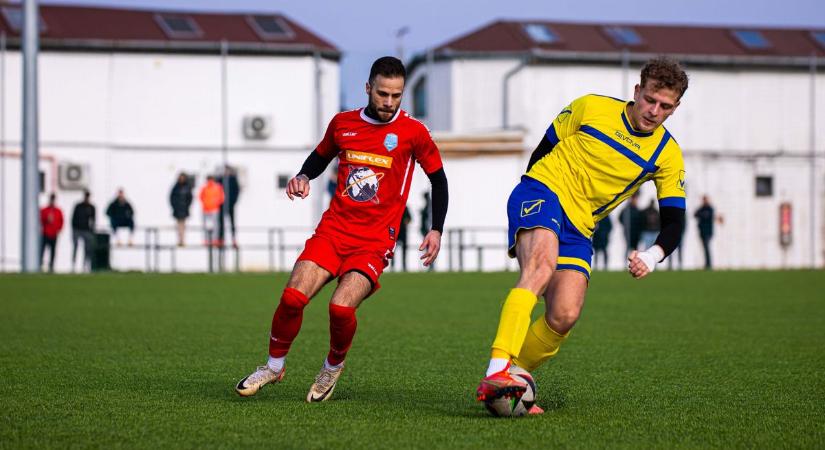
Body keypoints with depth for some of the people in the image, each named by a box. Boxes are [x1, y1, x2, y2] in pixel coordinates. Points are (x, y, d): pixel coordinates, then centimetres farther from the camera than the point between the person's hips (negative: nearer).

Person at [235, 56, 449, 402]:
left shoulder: (412, 132, -3)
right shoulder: (343, 123, 6)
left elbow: (438, 178, 9)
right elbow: (321, 155, 26)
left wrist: (436, 229, 2)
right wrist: (304, 176, 5)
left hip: (375, 240, -3)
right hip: (333, 229, 3)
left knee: (341, 307, -24)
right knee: (292, 297, -15)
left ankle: (333, 367, 7)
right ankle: (274, 366, 10)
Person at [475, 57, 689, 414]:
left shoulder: (667, 156, 4)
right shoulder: (591, 108, -2)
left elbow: (674, 220, -1)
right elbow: (545, 147, 10)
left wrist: (652, 256, -20)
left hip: (578, 230, 4)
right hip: (542, 193, -4)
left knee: (565, 316, -17)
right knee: (543, 263, -36)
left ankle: (514, 376, 7)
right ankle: (496, 373, -48)